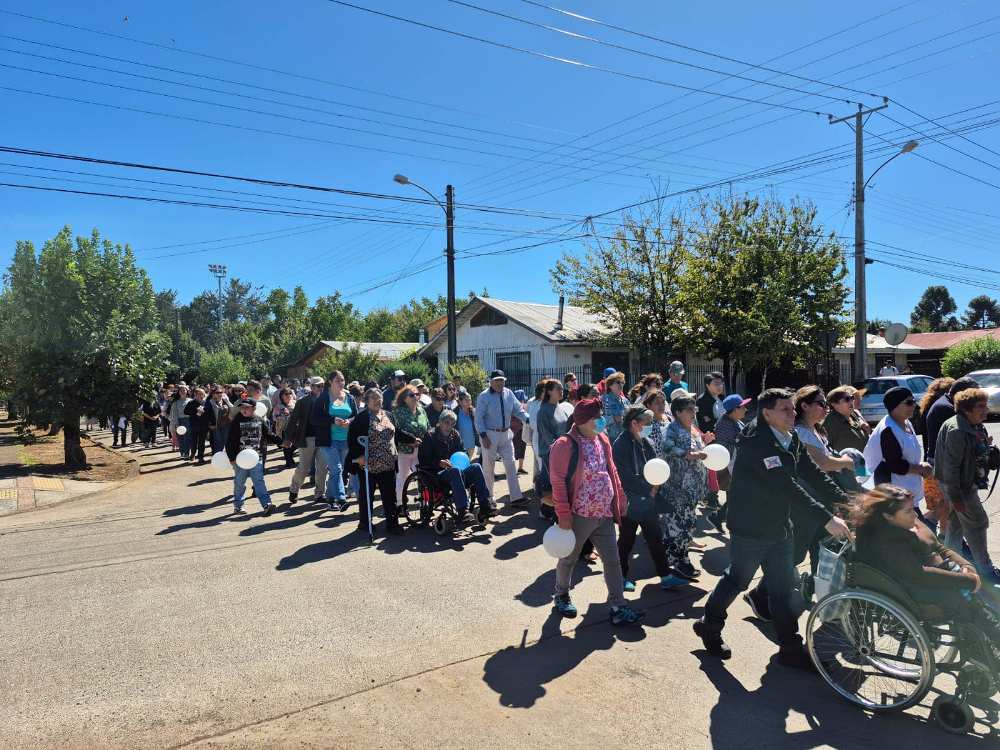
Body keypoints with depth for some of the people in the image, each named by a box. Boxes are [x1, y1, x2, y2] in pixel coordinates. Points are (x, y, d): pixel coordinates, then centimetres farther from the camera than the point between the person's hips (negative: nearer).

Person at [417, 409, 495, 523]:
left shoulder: (455, 435, 15)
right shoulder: (430, 435, -2)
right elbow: (423, 461, -7)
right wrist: (439, 463, -22)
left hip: (455, 472, 6)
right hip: (436, 474, -6)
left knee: (476, 467, -20)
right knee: (455, 471, -37)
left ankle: (485, 505, -27)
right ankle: (462, 511, -45)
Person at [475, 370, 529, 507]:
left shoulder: (509, 393, 2)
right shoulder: (484, 396, -10)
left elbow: (518, 409, 4)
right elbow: (479, 418, -10)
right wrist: (483, 436, -17)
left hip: (506, 434, 4)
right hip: (490, 434, -4)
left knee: (511, 465, 3)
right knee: (488, 467, 7)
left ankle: (516, 497, 6)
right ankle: (488, 497, 21)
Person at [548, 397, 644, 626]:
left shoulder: (602, 440, 6)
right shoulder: (565, 445, -17)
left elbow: (612, 472, 15)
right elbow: (558, 482, -17)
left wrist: (619, 502, 13)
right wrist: (563, 515, -18)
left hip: (605, 515, 6)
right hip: (579, 515, -6)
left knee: (613, 560, 7)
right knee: (569, 558, 14)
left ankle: (619, 608, 15)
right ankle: (561, 596, 36)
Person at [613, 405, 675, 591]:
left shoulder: (645, 442, 5)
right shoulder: (620, 445, -17)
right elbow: (626, 477, -19)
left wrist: (656, 487, -9)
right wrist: (649, 489, -13)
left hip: (648, 501, 6)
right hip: (629, 503, -6)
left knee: (656, 538, 11)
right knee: (626, 541, 9)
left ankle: (665, 577, 19)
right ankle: (622, 577, 25)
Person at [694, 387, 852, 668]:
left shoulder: (792, 439, 1)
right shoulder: (755, 442, -26)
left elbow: (812, 474, 1)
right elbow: (786, 486, -33)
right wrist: (826, 519, -35)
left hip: (779, 526, 7)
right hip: (750, 528, -7)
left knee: (784, 587, 12)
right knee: (737, 579, 10)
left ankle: (791, 647, 24)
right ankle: (709, 625, 32)